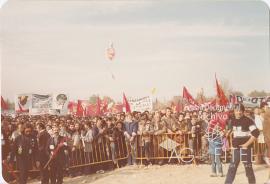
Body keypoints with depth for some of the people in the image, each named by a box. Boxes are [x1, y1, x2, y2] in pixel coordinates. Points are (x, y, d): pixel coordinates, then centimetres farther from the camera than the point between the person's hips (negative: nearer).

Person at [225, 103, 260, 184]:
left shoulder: (248, 120, -11)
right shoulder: (233, 121, 10)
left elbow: (256, 133, -19)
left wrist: (247, 144, -17)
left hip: (245, 147, -6)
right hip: (236, 147, 6)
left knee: (248, 167, 1)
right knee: (232, 167, 5)